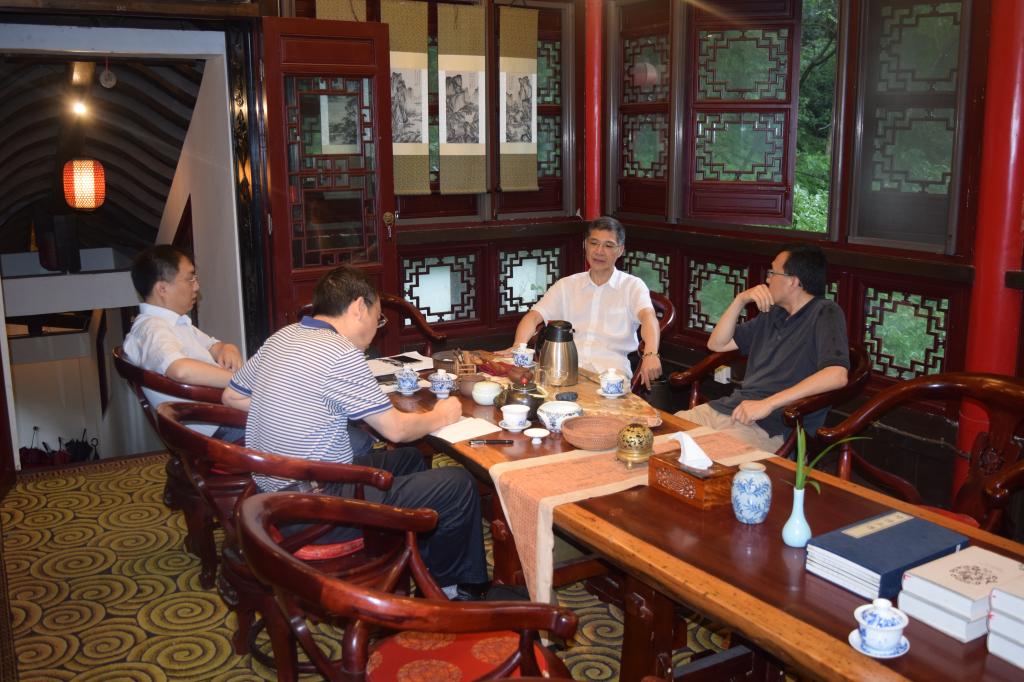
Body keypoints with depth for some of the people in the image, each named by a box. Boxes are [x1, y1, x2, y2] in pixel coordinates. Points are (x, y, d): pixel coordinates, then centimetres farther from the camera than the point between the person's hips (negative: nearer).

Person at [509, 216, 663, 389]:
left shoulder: (632, 286, 9)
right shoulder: (566, 285, 19)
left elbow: (648, 317, -11)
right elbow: (534, 317, 8)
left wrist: (650, 354, -34)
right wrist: (517, 348, -15)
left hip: (610, 371, -3)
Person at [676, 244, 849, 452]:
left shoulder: (825, 314, -6)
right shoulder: (773, 314, 20)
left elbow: (837, 375, -23)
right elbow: (716, 344, 22)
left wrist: (768, 403, -26)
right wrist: (740, 300, 6)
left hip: (770, 428, -8)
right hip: (728, 408, 8)